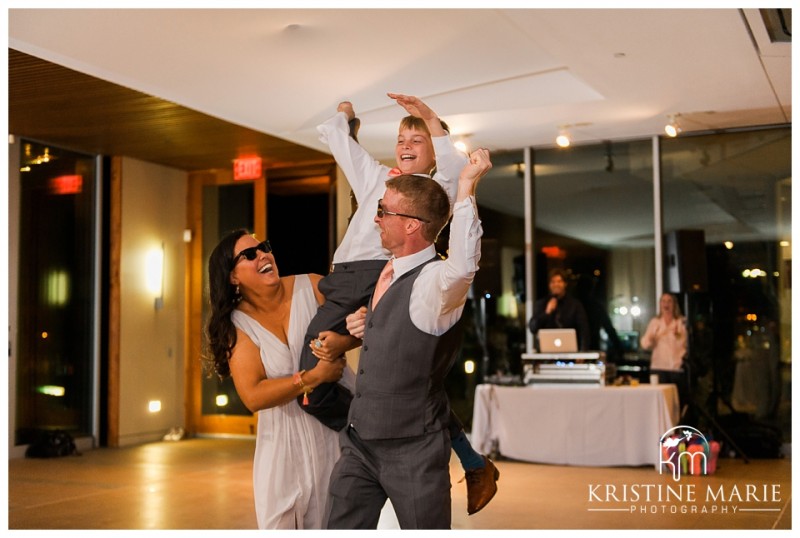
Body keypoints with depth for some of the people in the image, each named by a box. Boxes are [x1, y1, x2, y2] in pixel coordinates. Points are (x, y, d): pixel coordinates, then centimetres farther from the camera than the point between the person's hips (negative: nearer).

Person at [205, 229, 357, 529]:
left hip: (338, 423, 0)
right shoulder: (237, 324, -6)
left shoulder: (311, 286, -7)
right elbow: (253, 396, -15)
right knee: (278, 523, 5)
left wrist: (340, 343, -25)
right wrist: (315, 376, -24)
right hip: (284, 440, 0)